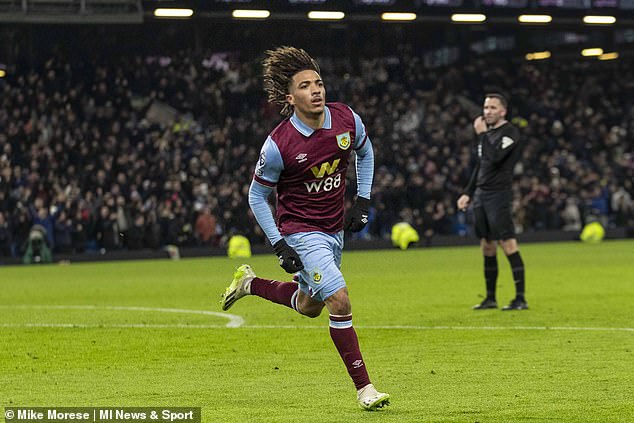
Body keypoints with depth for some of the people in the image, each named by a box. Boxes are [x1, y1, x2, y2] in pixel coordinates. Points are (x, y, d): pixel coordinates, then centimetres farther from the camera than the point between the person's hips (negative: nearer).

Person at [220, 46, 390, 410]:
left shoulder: (347, 119, -10)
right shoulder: (279, 145, -22)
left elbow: (365, 152, 13)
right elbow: (257, 195, -9)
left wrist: (363, 200, 4)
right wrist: (279, 246, -14)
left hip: (335, 230, 6)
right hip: (301, 232, -6)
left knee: (309, 306, 20)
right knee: (340, 300, -19)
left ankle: (251, 283, 43)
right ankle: (364, 387, -10)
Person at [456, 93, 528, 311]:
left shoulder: (510, 132, -7)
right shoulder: (488, 133, 18)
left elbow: (495, 157, -22)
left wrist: (482, 134, -12)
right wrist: (468, 193, 20)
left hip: (498, 194, -8)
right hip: (481, 195, 8)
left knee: (508, 244, -12)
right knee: (487, 247, 10)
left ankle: (521, 298, -11)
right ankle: (490, 298, 16)